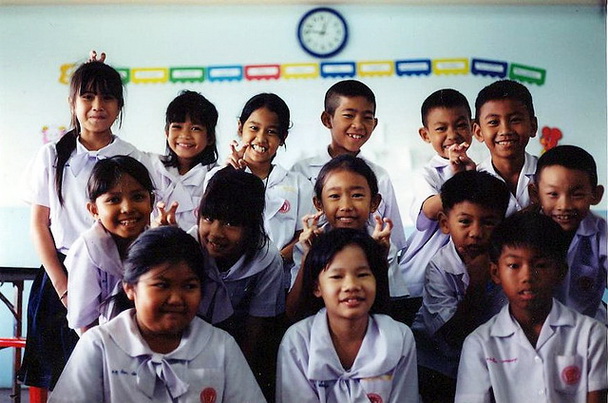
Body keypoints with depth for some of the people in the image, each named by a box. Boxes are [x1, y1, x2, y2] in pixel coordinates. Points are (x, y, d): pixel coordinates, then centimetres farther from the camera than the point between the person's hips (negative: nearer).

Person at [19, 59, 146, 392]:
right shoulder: (52, 156, 6)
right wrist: (64, 287, -5)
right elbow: (39, 224, 4)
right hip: (61, 275, 1)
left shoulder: (134, 160, 3)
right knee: (60, 380, 1)